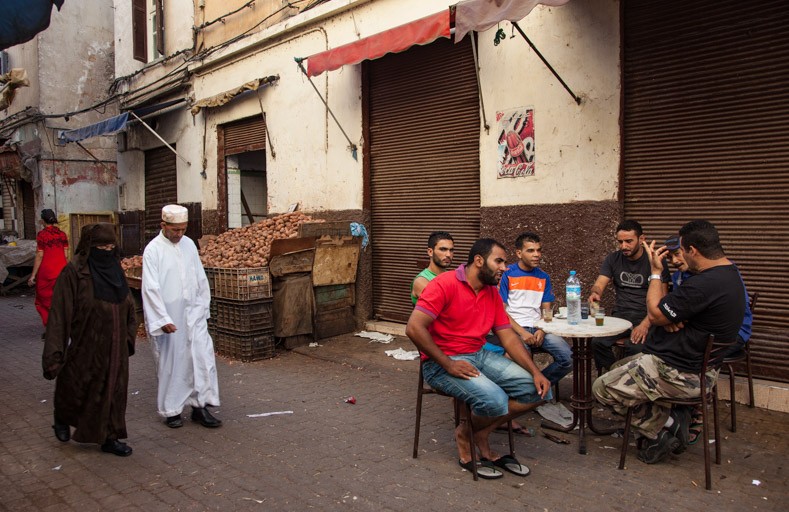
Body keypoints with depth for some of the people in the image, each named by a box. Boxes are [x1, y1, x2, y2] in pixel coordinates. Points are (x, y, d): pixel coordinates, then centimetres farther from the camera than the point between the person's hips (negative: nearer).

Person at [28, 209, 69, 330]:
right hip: (61, 270, 4)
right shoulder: (62, 234, 3)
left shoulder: (41, 234, -9)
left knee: (44, 301, 9)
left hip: (46, 271, -4)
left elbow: (39, 256, -11)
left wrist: (33, 275, -6)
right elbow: (66, 255, 5)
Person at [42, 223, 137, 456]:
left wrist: (129, 337, 12)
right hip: (85, 348, -5)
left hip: (114, 347, 5)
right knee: (77, 390, 15)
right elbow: (59, 314, -18)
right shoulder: (74, 272, -16)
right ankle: (62, 419, 46)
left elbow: (128, 306, 11)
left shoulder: (115, 269, 2)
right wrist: (54, 355, -20)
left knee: (113, 391, 11)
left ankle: (109, 437, 24)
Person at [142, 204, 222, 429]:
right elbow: (151, 288, -14)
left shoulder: (189, 244, 6)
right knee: (170, 363, 6)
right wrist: (163, 319, -18)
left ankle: (200, 406, 9)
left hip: (192, 315, 4)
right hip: (167, 316, -4)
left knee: (202, 358, -1)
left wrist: (202, 308, 10)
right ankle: (171, 410, 21)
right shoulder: (153, 250, -9)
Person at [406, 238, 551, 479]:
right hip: (442, 363, -8)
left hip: (481, 356, 8)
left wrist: (536, 372, -5)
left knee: (537, 390, -4)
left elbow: (508, 337, 8)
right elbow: (414, 328, -22)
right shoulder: (445, 284, -15)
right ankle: (466, 434, 3)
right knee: (495, 400, -29)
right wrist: (448, 365, -21)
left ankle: (480, 434, 2)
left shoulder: (493, 293, 9)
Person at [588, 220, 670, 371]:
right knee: (598, 342, -26)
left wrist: (645, 324, -23)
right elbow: (599, 285, 2)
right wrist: (594, 294, -25)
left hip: (646, 318, -3)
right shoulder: (613, 259, 11)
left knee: (635, 347, -33)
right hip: (619, 316, 3)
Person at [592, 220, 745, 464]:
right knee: (620, 368, 23)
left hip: (680, 374, -11)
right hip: (701, 364, 11)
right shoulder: (729, 274, 6)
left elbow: (655, 314, -17)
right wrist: (671, 319, -9)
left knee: (602, 388, -6)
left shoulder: (704, 284, -29)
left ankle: (667, 424, 1)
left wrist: (656, 272, -8)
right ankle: (675, 417, 11)